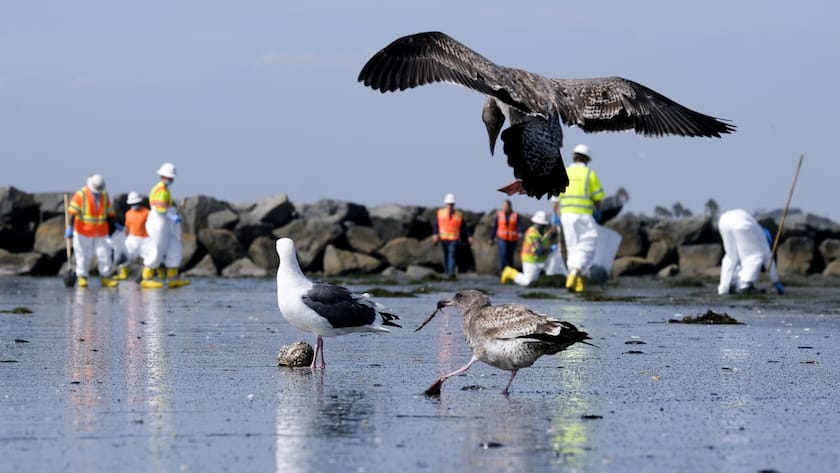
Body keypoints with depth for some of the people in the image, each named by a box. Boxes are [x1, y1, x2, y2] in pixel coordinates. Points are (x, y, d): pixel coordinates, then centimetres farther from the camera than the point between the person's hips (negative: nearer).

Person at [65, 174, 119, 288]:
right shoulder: (81, 195, -11)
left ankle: (105, 278, 8)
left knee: (104, 255, 0)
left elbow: (110, 213, 17)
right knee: (83, 255, -1)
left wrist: (114, 225, 14)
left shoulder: (105, 196, 5)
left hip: (101, 232, 4)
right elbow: (72, 212, -19)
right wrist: (69, 227, -27)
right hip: (83, 232, -4)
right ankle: (82, 277, 9)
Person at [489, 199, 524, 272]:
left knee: (510, 255, 8)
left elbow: (519, 225, -14)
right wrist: (492, 238, 11)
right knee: (503, 254, -16)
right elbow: (494, 227, 8)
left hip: (512, 239, 1)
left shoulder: (516, 215, 0)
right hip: (502, 238, -1)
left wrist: (520, 233, -35)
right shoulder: (499, 215, 3)